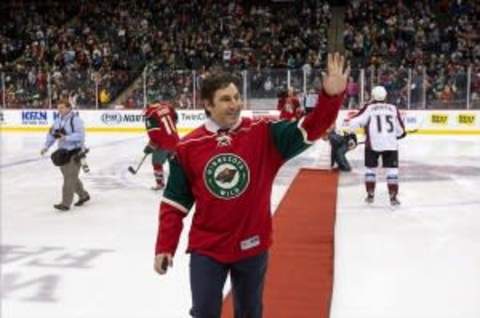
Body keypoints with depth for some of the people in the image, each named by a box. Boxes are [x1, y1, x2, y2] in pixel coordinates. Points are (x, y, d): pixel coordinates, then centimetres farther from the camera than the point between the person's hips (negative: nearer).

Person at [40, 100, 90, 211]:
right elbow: (52, 134, 13)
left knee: (70, 177, -9)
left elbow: (80, 135, -24)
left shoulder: (76, 119, -14)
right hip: (63, 152, 8)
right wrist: (46, 146, 1)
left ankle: (66, 203, -7)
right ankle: (83, 195, 34)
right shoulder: (58, 120, 10)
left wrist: (66, 137, -34)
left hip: (74, 152, -8)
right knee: (72, 177, 16)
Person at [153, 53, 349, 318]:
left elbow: (310, 128, -19)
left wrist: (331, 95, -36)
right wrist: (165, 247, -3)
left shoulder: (263, 133, -9)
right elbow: (175, 202, -1)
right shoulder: (188, 147, -7)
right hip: (206, 249, -1)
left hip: (251, 246, 1)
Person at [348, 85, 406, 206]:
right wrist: (400, 134, 37)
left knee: (370, 168, 16)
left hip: (373, 143, -1)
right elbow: (400, 130, 16)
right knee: (392, 169, 5)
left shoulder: (369, 108, 3)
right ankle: (393, 196, -1)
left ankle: (370, 195, 16)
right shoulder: (393, 108, 10)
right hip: (391, 143, 1)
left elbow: (355, 122, -3)